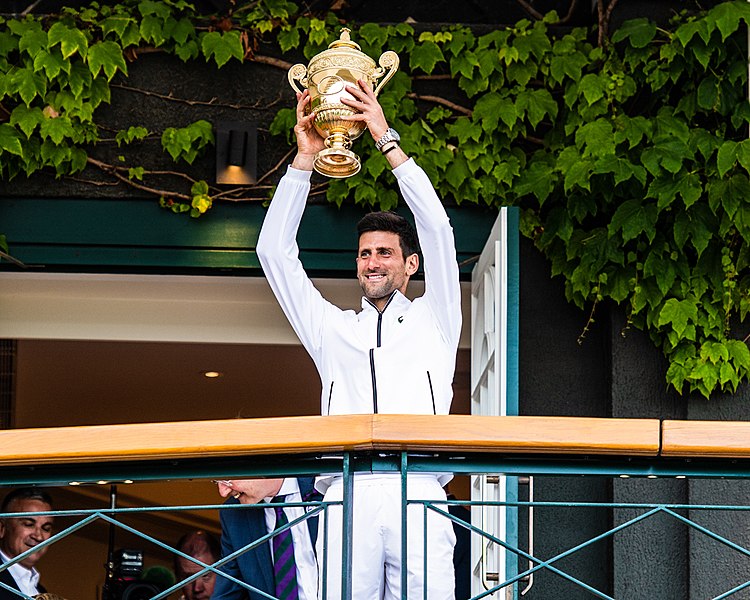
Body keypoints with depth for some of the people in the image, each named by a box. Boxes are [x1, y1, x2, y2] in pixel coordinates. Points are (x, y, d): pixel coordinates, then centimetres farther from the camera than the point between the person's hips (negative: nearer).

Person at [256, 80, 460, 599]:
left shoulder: (434, 319, 23)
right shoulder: (333, 329, 27)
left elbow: (438, 230, 12)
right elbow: (275, 254, 23)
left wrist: (388, 140, 11)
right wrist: (305, 158, 18)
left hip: (418, 496, -1)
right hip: (348, 497, 1)